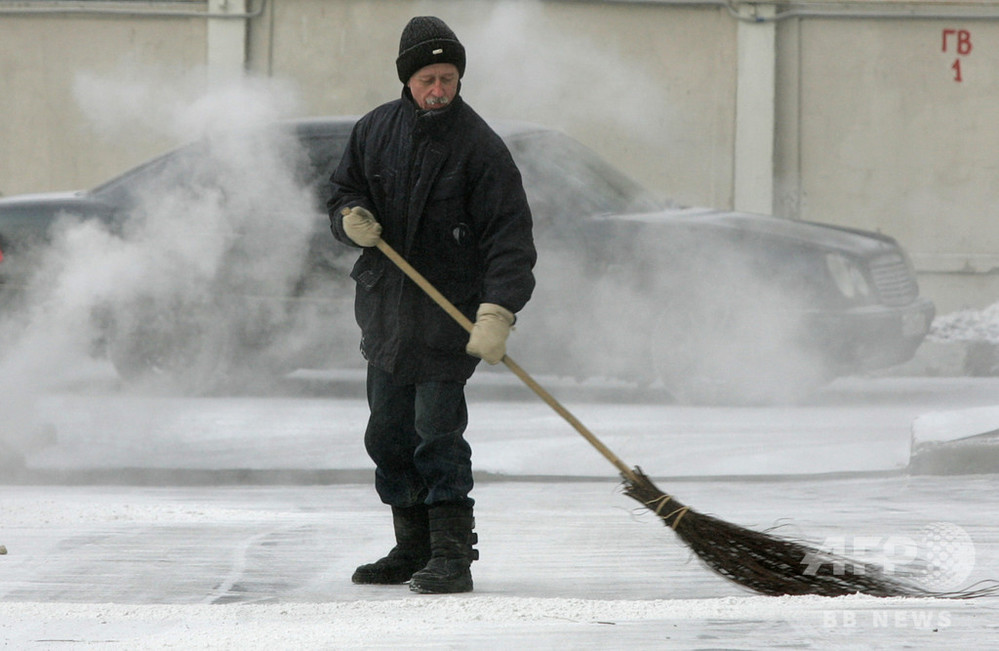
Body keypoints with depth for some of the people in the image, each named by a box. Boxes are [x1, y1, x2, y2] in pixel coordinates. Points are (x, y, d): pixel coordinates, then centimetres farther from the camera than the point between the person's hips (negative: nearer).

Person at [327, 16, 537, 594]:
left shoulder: (479, 147, -12)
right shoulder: (376, 131, 4)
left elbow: (509, 238, -15)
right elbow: (345, 192, 18)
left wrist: (497, 312, -27)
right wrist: (350, 217, -8)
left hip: (450, 311, -6)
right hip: (385, 304, 6)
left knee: (437, 432, -12)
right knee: (389, 433, 11)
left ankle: (452, 554, -8)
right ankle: (413, 546, 22)